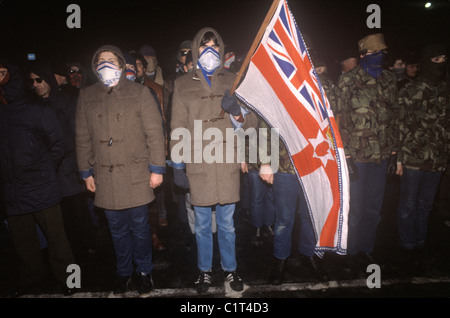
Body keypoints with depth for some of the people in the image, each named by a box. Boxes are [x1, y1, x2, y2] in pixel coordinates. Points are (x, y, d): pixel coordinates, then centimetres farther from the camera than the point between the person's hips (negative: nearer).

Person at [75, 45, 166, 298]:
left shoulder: (139, 92, 0)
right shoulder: (86, 96, 10)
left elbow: (155, 133, -4)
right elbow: (83, 137, 12)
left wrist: (157, 168, -8)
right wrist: (86, 172, 10)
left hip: (136, 175, -3)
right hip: (105, 177, 3)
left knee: (140, 226, 6)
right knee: (118, 229, 14)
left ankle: (144, 272, 28)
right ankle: (124, 273, 34)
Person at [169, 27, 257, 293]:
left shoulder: (233, 81, 7)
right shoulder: (183, 84, 6)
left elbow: (252, 122, 8)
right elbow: (178, 128, 6)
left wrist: (238, 112, -14)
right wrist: (178, 164, 3)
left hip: (228, 164, 1)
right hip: (198, 165, 0)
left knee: (227, 224, 13)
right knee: (202, 225, 13)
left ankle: (231, 268, 34)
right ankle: (205, 270, 34)